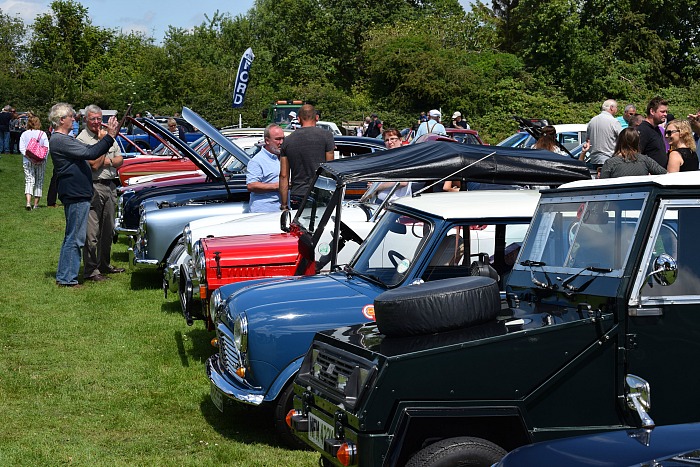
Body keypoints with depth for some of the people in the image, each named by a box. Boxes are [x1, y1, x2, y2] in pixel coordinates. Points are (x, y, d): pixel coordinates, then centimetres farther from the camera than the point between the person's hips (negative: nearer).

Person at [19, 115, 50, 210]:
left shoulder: (24, 134, 1)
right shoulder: (43, 134, -4)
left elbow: (21, 148, -4)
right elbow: (47, 148, -8)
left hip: (27, 161, 1)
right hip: (41, 162, -1)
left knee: (29, 181, 0)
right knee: (39, 181, 9)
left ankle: (28, 202, -21)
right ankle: (36, 204, 11)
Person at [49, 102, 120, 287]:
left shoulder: (63, 139, 18)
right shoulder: (60, 141, -16)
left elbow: (88, 151, 17)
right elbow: (91, 154, -22)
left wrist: (111, 135, 8)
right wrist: (109, 136, -16)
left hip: (77, 194, 11)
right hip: (75, 195, -11)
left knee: (72, 237, 17)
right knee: (75, 238, -7)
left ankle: (64, 276, 23)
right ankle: (66, 278, -3)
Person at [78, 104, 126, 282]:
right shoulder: (82, 139, -9)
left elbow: (120, 160, 11)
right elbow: (94, 165, -17)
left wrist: (107, 161, -10)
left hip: (110, 186, 7)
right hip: (93, 187, -7)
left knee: (108, 229, 16)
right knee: (92, 232, -7)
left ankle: (104, 265, 28)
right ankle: (90, 271, -2)